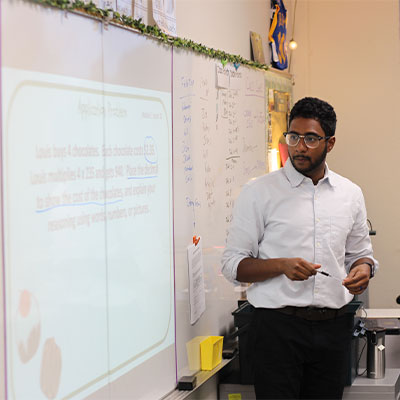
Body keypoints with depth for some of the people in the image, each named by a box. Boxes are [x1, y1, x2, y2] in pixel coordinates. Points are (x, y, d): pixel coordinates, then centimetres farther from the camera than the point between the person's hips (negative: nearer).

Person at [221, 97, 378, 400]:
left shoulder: (351, 194, 11)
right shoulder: (259, 192, -1)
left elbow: (360, 252, 21)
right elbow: (233, 265, -3)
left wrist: (364, 269, -3)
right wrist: (282, 265, -19)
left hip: (333, 326, 4)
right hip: (278, 325, -4)